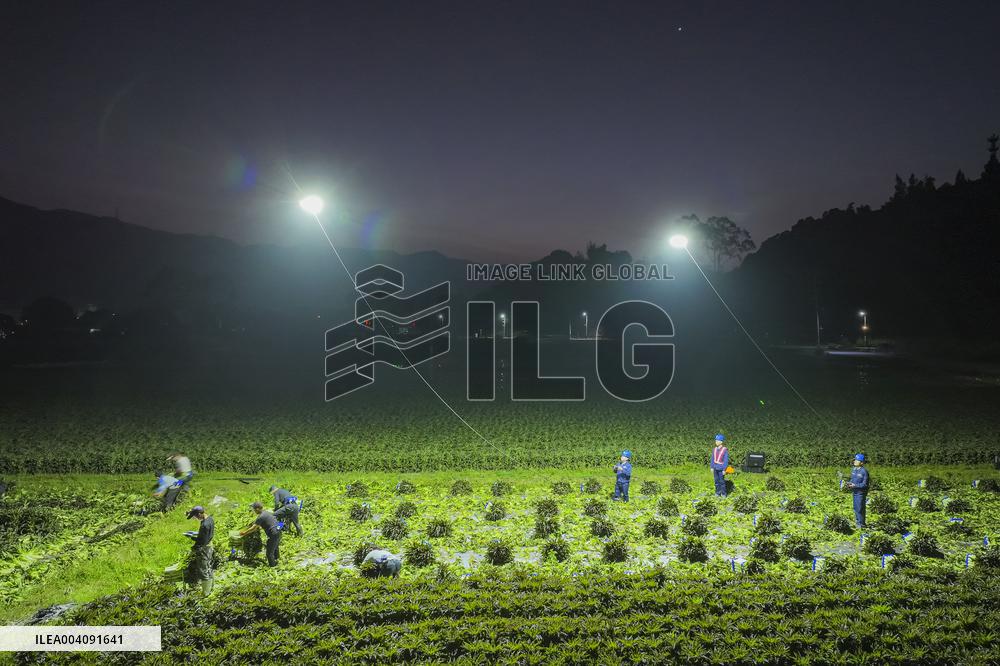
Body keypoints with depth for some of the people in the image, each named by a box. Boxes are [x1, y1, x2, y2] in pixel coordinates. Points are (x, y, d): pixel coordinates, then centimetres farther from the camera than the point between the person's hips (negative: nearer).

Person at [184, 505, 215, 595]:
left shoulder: (204, 525, -32)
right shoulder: (210, 519, -3)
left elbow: (202, 541, -27)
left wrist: (192, 537, -17)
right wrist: (197, 533, 7)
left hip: (203, 549, -9)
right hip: (209, 546, 9)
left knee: (203, 570, 7)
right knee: (208, 567, 25)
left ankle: (206, 592, 20)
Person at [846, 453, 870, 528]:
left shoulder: (864, 471, -18)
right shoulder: (854, 470, 6)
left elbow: (865, 484, -17)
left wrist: (855, 485, -24)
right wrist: (849, 483, -3)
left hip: (861, 493, -8)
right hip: (855, 492, 8)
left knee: (860, 509, -1)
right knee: (855, 508, 17)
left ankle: (861, 524, 10)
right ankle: (857, 521, 31)